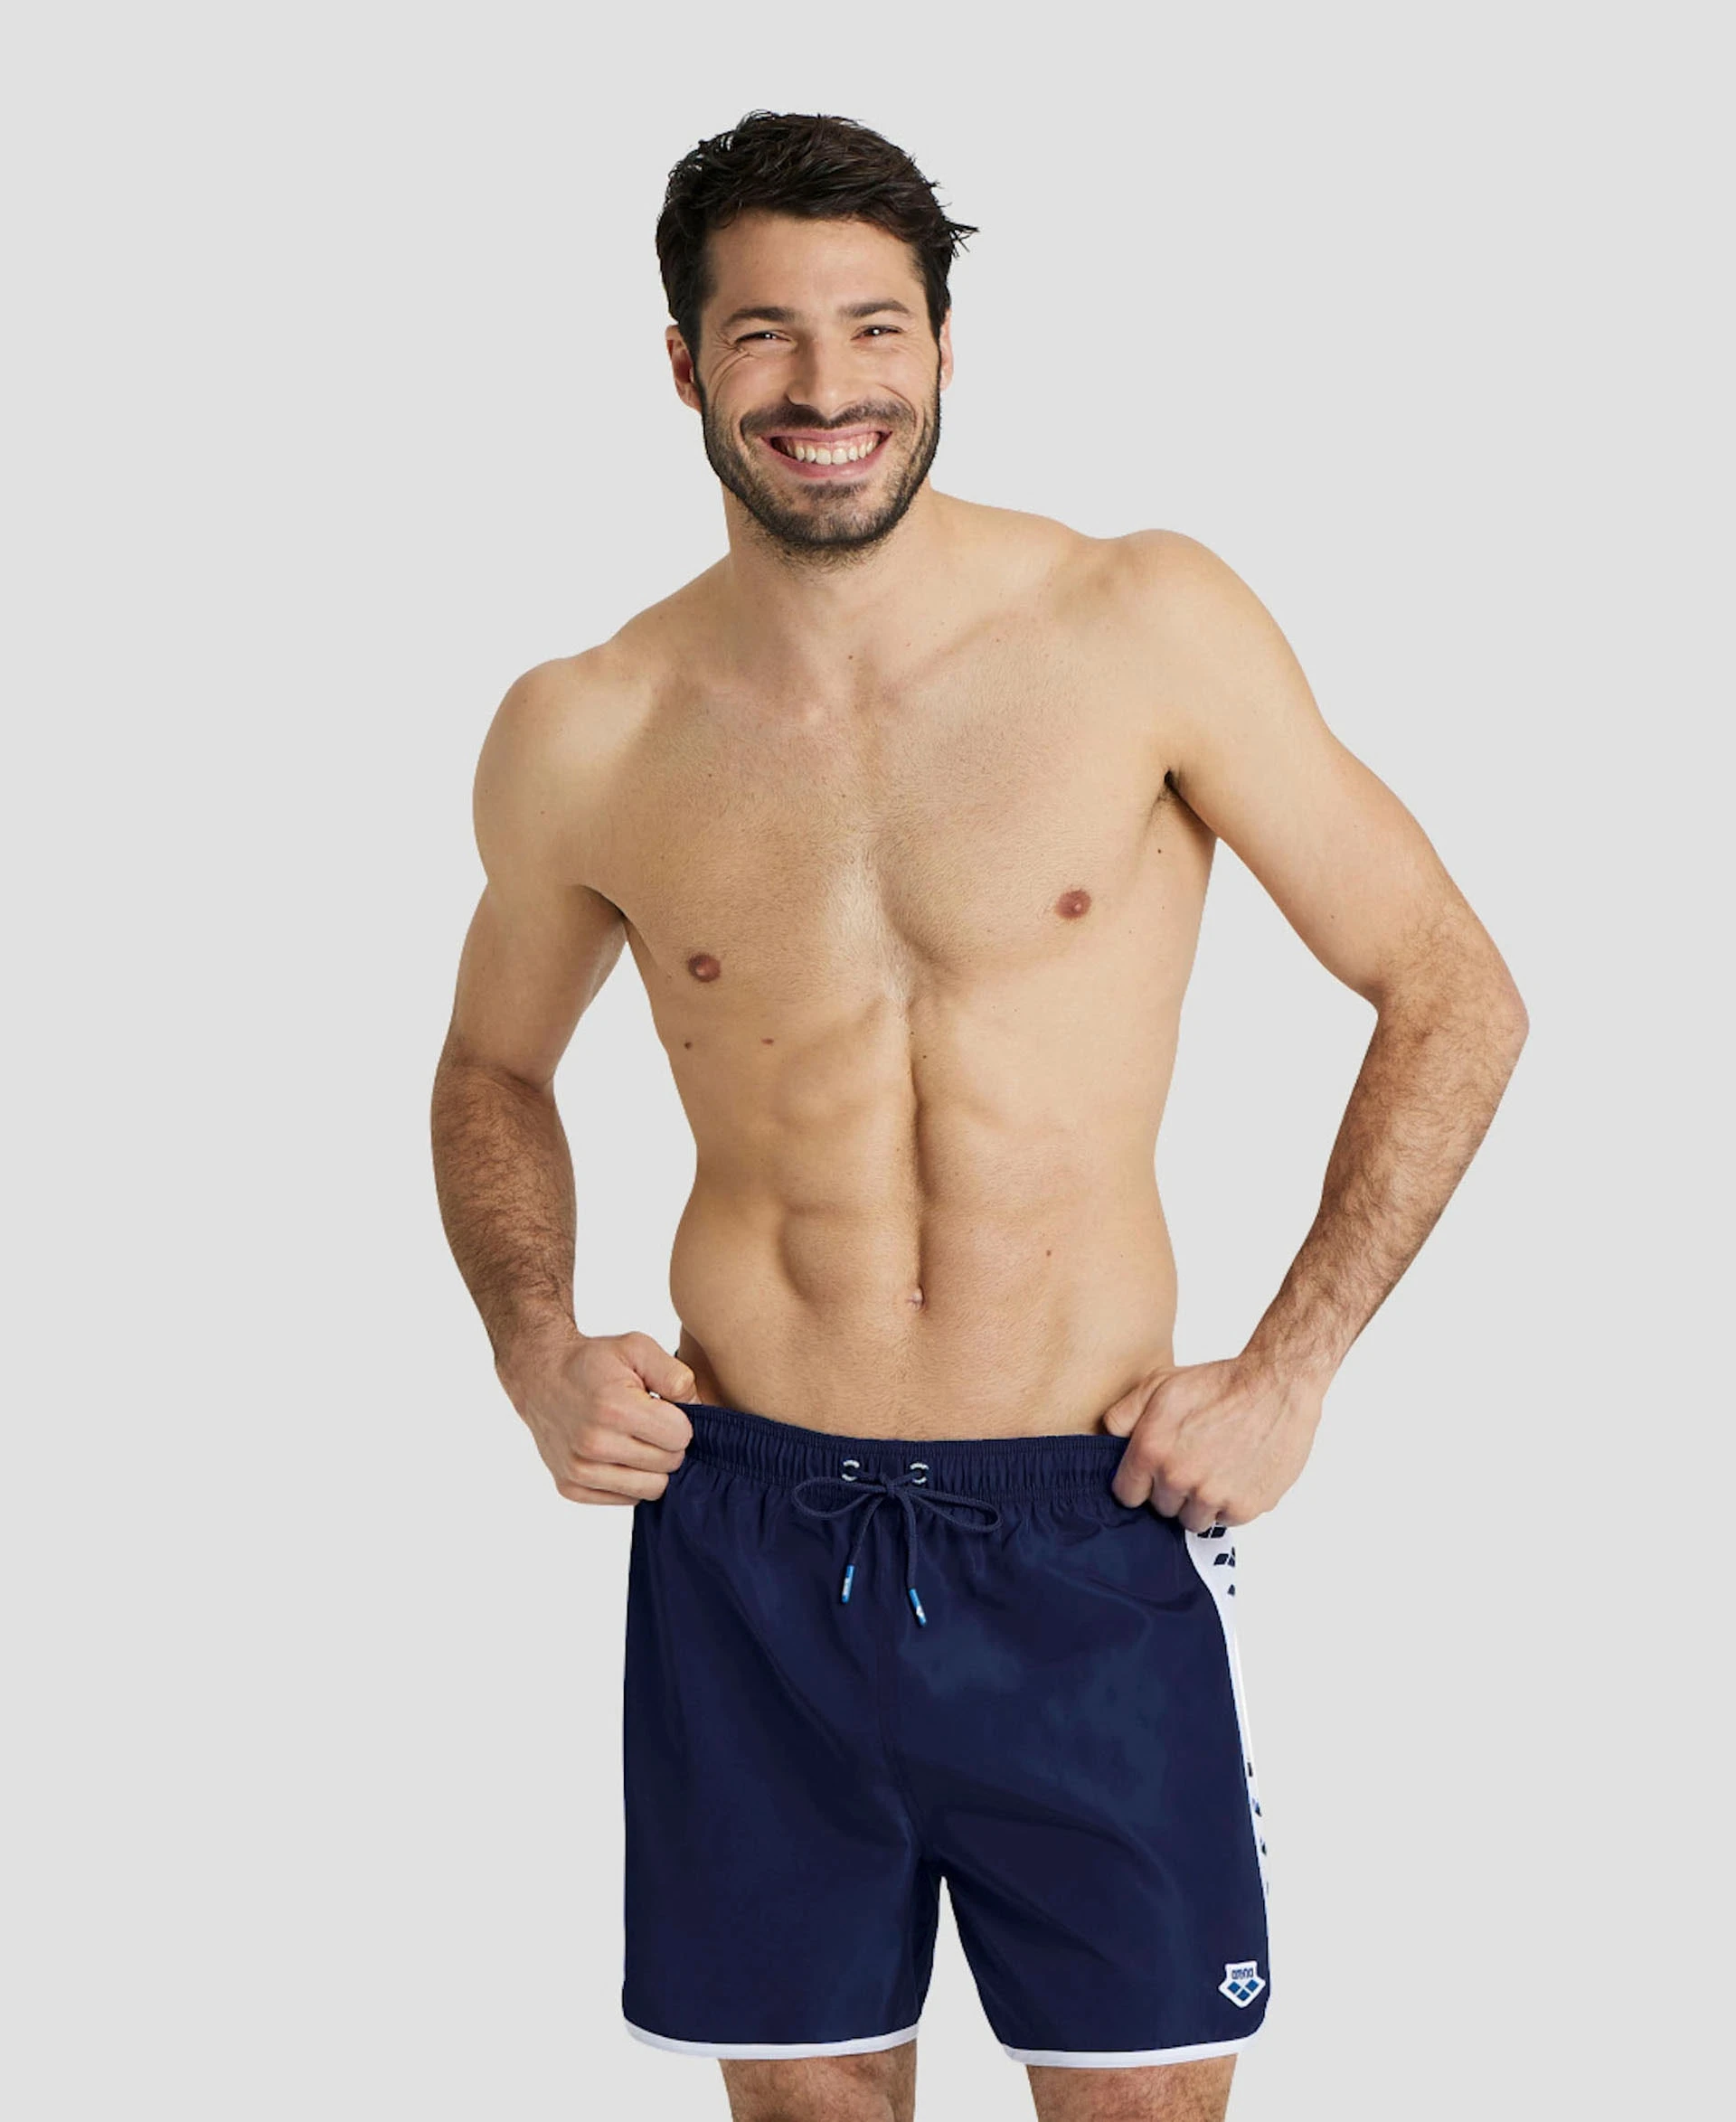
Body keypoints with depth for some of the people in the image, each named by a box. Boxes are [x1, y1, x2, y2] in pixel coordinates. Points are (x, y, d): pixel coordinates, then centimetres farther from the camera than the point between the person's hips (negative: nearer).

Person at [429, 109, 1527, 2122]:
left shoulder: (1147, 628, -7)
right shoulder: (585, 737, -1)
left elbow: (1454, 997, 0)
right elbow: (495, 1068, 18)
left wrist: (1287, 1373, -5)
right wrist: (533, 1345, 0)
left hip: (1089, 1533, -1)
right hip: (750, 1535, 2)